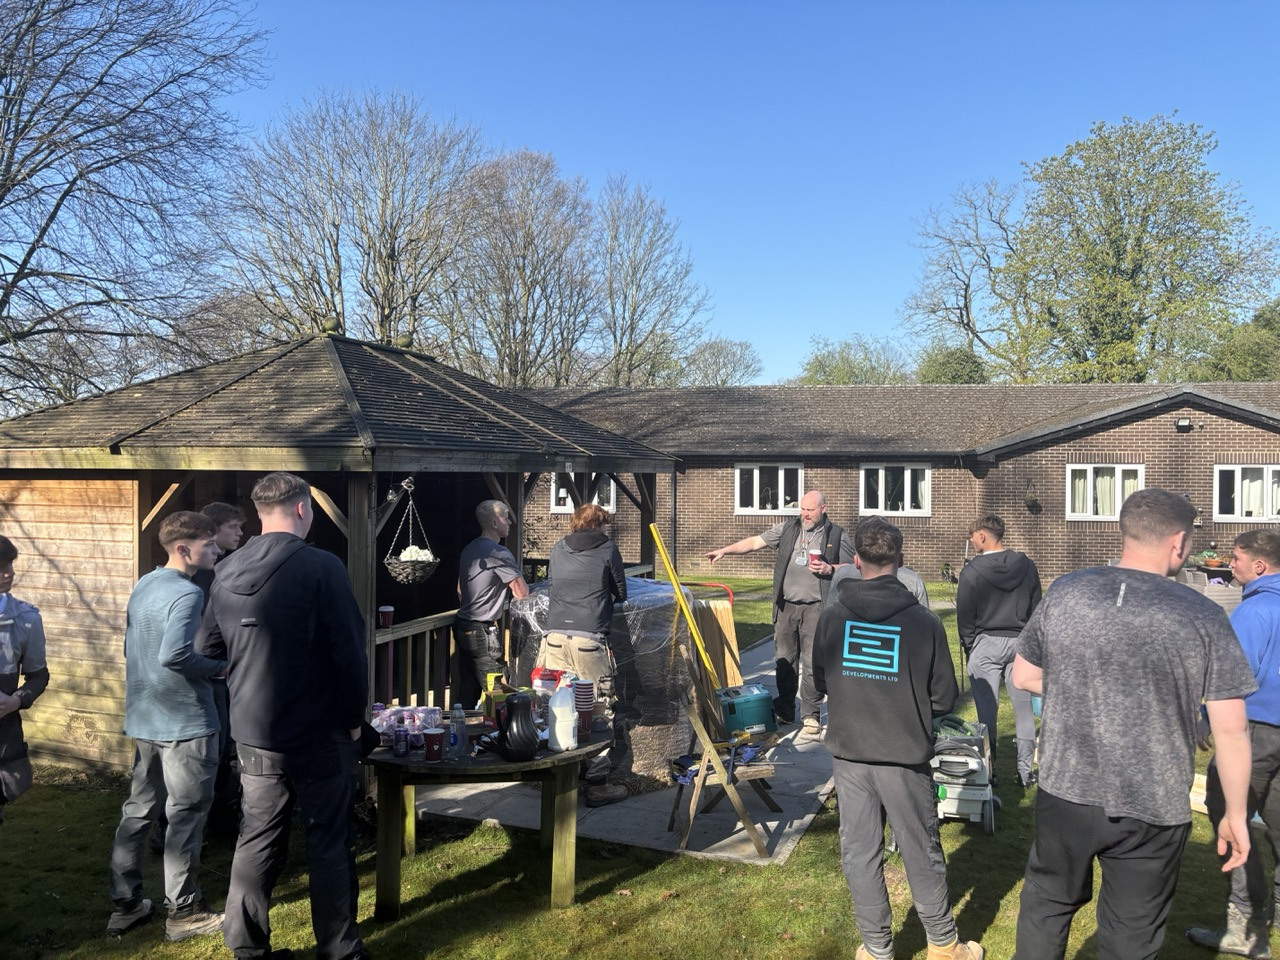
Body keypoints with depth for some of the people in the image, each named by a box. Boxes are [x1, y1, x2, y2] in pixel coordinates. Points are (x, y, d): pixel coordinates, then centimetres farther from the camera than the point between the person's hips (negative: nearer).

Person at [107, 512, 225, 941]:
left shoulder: (143, 586, 9)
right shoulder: (187, 593, -20)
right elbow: (175, 655, -30)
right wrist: (221, 667, -17)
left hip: (144, 719, 9)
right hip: (185, 721, -9)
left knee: (139, 809, 16)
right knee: (186, 815, 2)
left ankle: (125, 904, 25)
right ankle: (183, 911, 12)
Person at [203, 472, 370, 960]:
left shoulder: (227, 572, 3)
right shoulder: (321, 567, -16)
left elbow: (212, 646, 12)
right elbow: (348, 650, -15)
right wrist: (354, 716, -3)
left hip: (252, 735, 5)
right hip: (318, 735, -5)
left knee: (257, 840, 16)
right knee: (329, 844, 8)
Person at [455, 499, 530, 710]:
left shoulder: (469, 549, 14)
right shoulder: (499, 553, -15)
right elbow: (522, 593, -16)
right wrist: (511, 584, 6)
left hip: (462, 627, 9)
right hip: (482, 631, -9)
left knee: (466, 694, 12)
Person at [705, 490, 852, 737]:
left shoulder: (837, 536, 2)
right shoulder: (787, 529, 8)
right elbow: (756, 541, 8)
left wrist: (829, 569, -11)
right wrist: (725, 550, 0)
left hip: (815, 608, -3)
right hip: (786, 606, 3)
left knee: (812, 663, -6)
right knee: (785, 661, 10)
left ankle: (811, 716, 3)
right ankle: (784, 711, 22)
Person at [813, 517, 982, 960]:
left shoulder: (833, 615, -6)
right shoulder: (923, 621, -12)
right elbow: (944, 698, -4)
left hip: (848, 751, 2)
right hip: (904, 755, -1)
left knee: (859, 853, 13)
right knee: (922, 852, 14)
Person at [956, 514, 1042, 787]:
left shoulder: (972, 571, -11)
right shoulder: (1026, 566, 1)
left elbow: (964, 615, -5)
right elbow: (1036, 608, 7)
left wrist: (968, 647, 8)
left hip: (985, 644, -3)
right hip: (1020, 642, 3)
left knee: (987, 709, 2)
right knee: (1024, 708, 9)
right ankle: (1026, 770, 14)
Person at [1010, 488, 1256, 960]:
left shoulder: (1063, 592, -5)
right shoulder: (1203, 617, -12)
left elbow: (1023, 676, 6)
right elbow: (1231, 730, -9)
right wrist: (1235, 814, 3)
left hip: (1065, 793, 2)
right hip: (1153, 810, -2)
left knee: (1046, 904, 24)